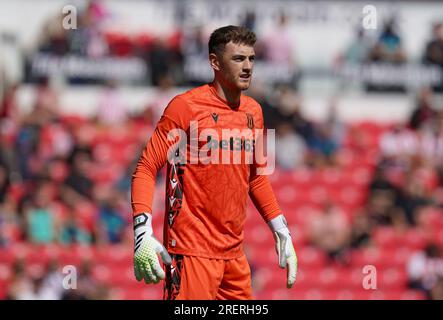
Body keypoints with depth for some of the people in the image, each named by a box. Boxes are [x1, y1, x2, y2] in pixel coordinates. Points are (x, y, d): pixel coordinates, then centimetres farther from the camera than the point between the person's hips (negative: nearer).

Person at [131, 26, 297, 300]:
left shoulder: (253, 111, 12)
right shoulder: (186, 106, -8)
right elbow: (146, 169, -9)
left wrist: (282, 231, 18)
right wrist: (143, 232, -21)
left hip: (235, 252, 7)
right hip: (192, 251, -7)